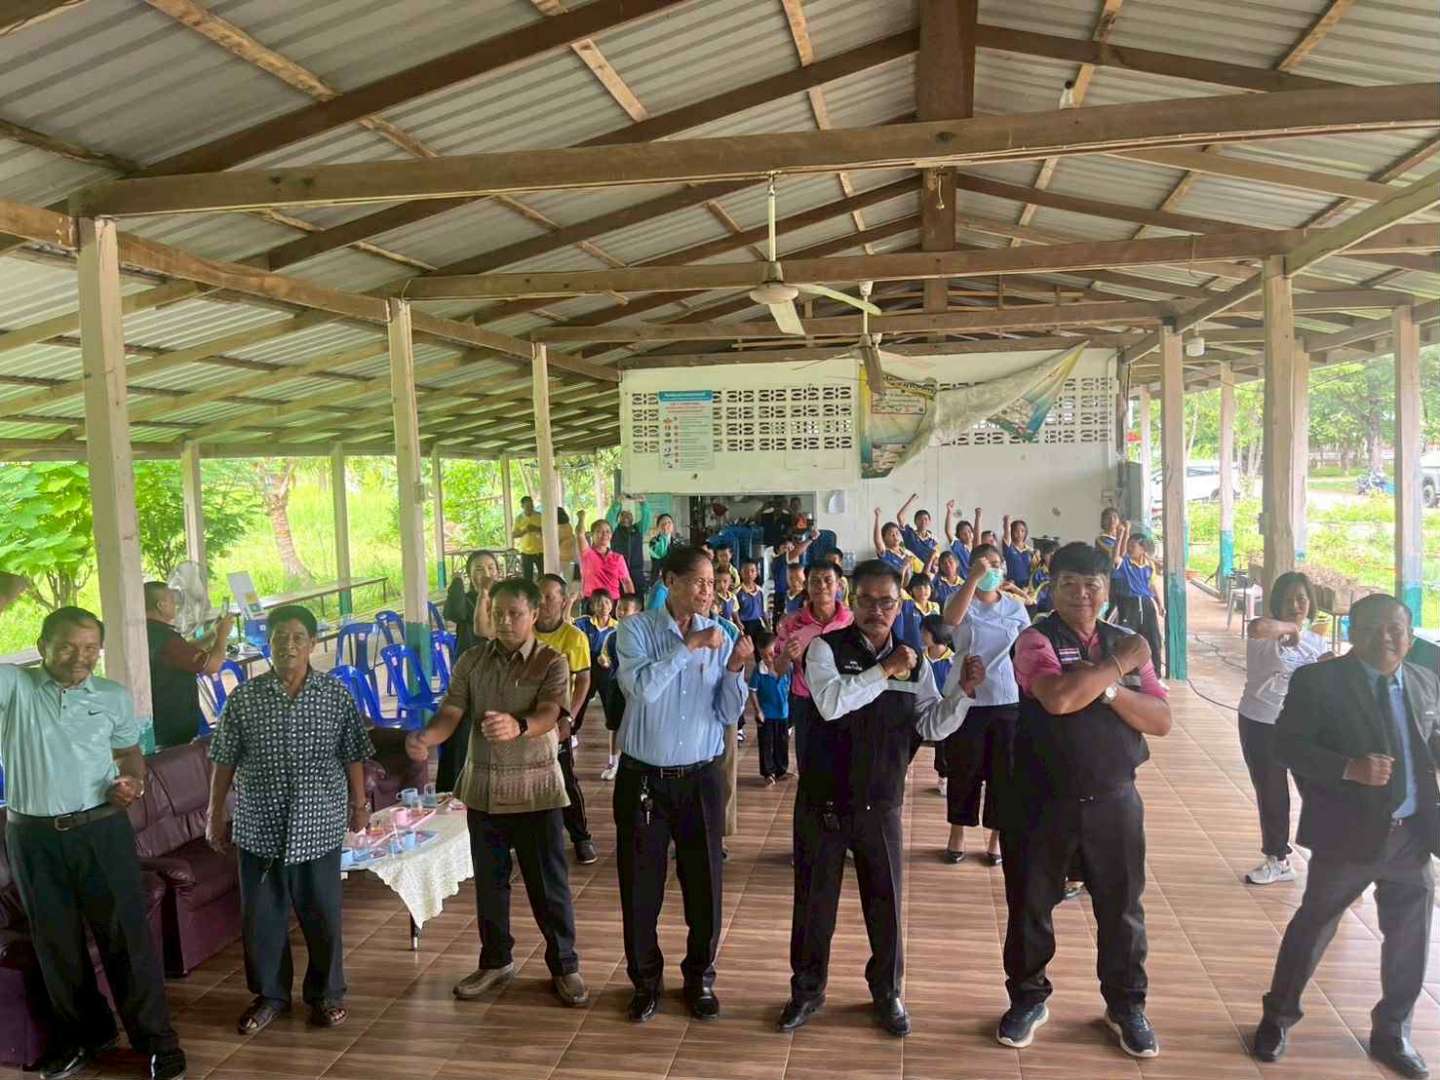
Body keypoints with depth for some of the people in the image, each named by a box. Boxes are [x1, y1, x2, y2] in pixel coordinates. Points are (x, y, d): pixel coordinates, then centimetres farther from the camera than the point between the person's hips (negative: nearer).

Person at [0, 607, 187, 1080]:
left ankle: (155, 1037, 15)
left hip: (102, 829, 0)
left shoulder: (115, 696, 2)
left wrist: (134, 781, -6)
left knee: (126, 934, 3)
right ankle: (83, 1033, 34)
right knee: (56, 939, 15)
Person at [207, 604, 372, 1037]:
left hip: (319, 826, -1)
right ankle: (270, 994, 32)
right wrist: (216, 814, 5)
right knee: (261, 915, 12)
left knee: (322, 915, 9)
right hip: (259, 827, 1)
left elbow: (353, 756, 4)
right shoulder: (243, 698, -2)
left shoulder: (337, 695, -3)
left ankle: (326, 994, 28)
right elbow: (224, 760, 4)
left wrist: (359, 803, 6)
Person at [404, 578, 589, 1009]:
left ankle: (564, 965, 22)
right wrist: (425, 738, -29)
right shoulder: (471, 661, 3)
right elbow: (450, 713, -6)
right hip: (483, 787, 4)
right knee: (489, 881, 15)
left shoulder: (552, 662, -9)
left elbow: (548, 715, -25)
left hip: (536, 789, -3)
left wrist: (517, 726, -47)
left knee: (548, 882, 4)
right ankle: (495, 961, 33)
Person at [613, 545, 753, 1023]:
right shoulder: (636, 629, -7)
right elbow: (641, 687, -25)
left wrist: (735, 669, -18)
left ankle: (700, 978, 32)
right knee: (640, 886, 9)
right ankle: (645, 980, 30)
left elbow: (729, 716, -2)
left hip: (701, 779, 2)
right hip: (642, 777, -2)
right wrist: (688, 646, -25)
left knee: (704, 883, 11)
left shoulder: (719, 636, 0)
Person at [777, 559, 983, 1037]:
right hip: (823, 800, -2)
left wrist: (963, 691, -13)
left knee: (885, 900, 13)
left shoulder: (914, 662, 3)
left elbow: (934, 726, 2)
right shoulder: (826, 648, -10)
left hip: (881, 805, 3)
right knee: (814, 899, 12)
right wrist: (885, 671, -23)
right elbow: (830, 703, -27)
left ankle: (887, 992, 35)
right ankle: (807, 990, 32)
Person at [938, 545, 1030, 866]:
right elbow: (951, 619, -27)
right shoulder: (962, 602, -3)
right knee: (963, 769, 8)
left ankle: (996, 837, 22)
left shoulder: (1016, 607, 5)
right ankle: (957, 834, 23)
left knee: (1003, 771, 8)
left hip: (1008, 701, 2)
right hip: (966, 700, -2)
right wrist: (974, 579, -30)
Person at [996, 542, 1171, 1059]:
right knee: (1030, 904, 11)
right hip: (1042, 799, -3)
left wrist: (1109, 687, -18)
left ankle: (1126, 1005, 36)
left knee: (1121, 906, 15)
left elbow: (1161, 720, -2)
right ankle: (1028, 999, 33)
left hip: (1113, 799, 3)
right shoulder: (1036, 640, -9)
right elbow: (1059, 697, -29)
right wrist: (1120, 664, -17)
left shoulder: (1127, 642, 5)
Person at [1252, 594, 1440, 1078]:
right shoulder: (1317, 680, -12)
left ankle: (1392, 1032, 39)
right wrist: (1349, 768, -28)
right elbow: (1287, 745, -16)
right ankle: (1278, 1017, 30)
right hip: (1348, 835, -5)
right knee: (1313, 928, 10)